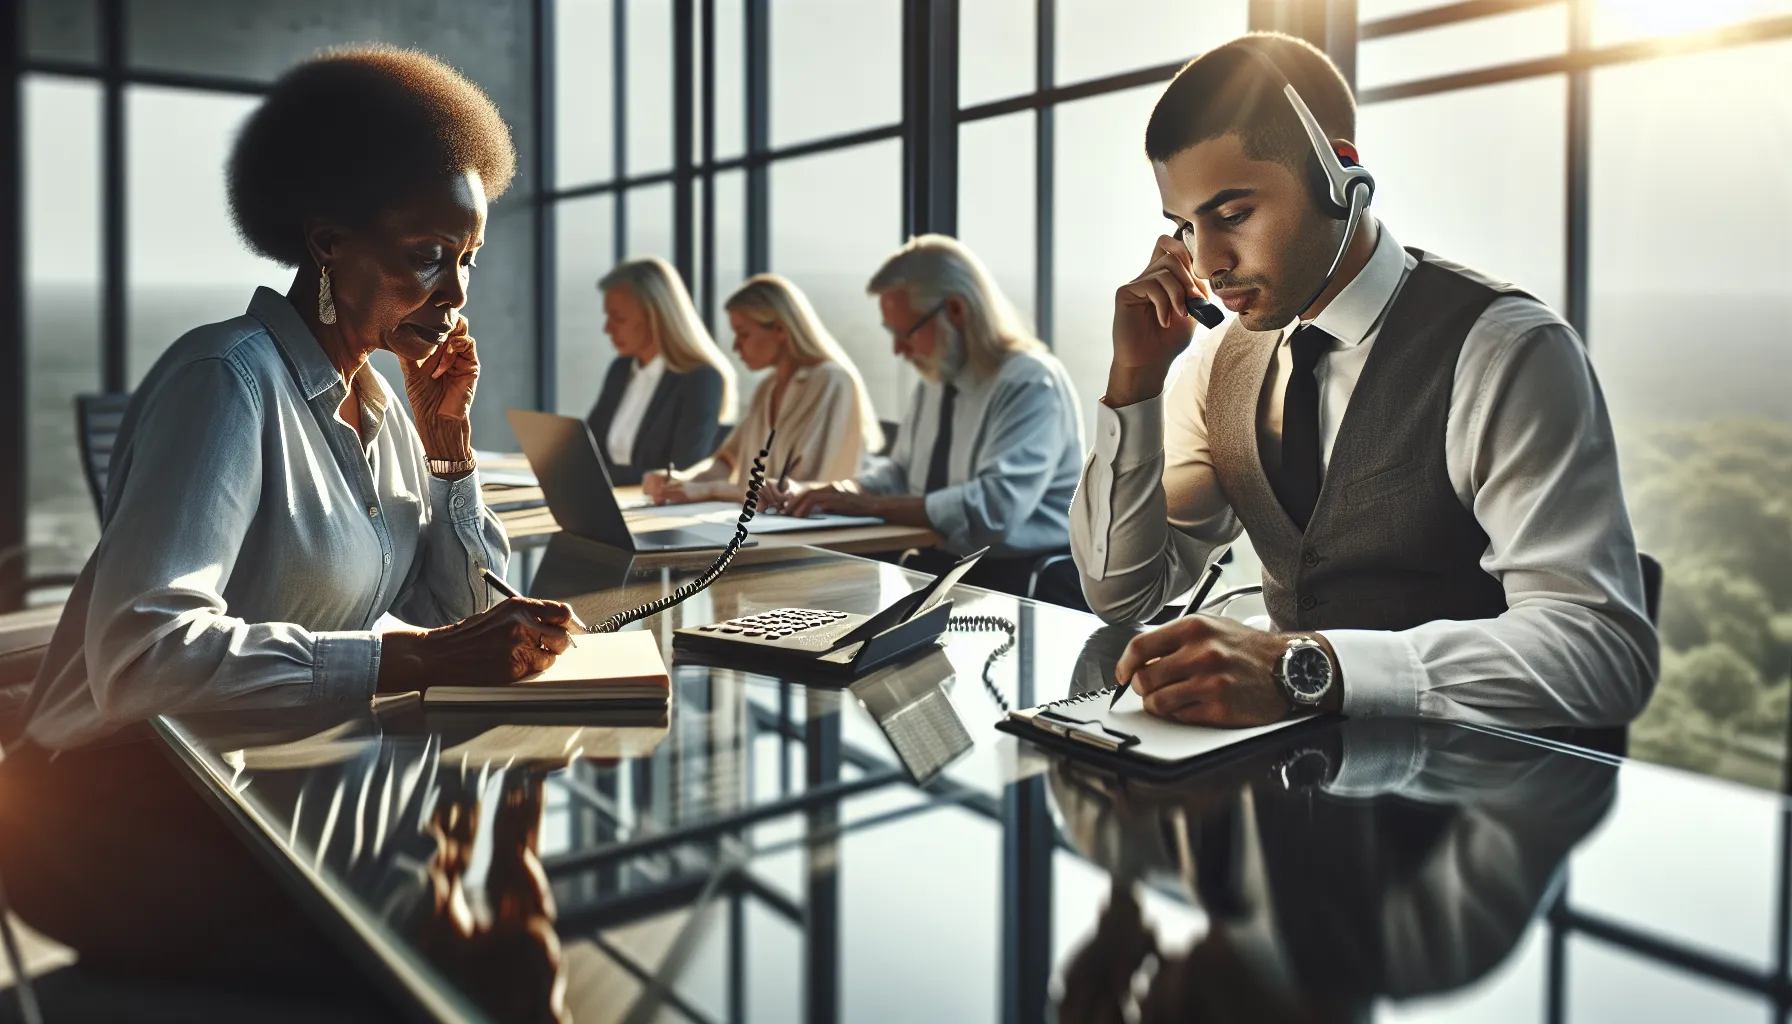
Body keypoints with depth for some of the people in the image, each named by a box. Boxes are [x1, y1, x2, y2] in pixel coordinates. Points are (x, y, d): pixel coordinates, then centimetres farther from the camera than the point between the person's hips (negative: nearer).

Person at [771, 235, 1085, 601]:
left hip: (1014, 583, -7)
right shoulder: (938, 378, 8)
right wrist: (820, 490, 0)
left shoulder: (1031, 385, -16)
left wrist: (871, 505, -21)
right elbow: (902, 475, 18)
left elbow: (994, 508, -27)